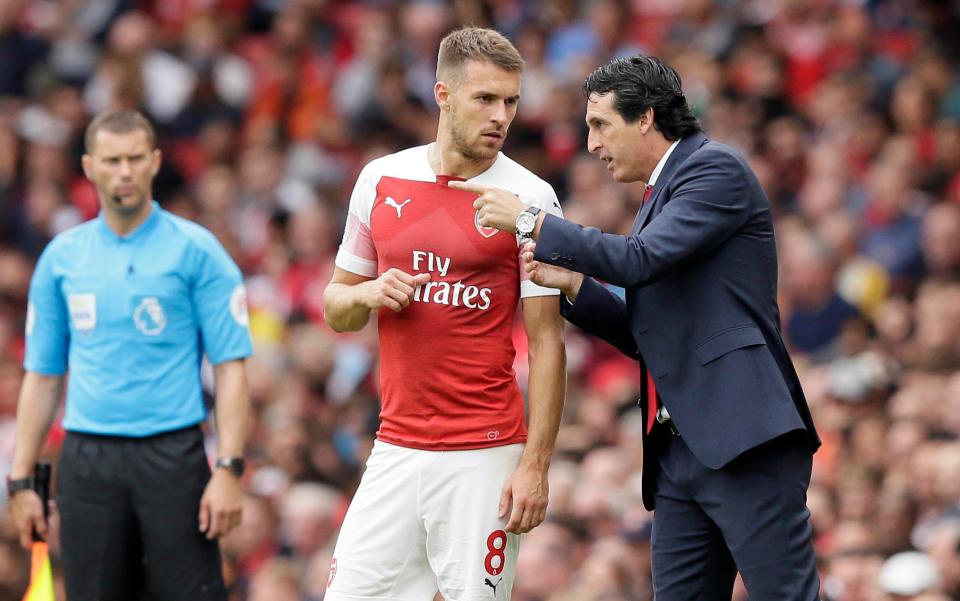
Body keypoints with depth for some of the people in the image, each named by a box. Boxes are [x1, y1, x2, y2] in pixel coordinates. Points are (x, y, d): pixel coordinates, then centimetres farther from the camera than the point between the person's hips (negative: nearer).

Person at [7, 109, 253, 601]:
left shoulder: (196, 251, 0)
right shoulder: (60, 257, 10)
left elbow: (230, 366, -4)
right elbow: (42, 375, 14)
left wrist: (229, 470, -13)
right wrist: (21, 479, 9)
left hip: (172, 456, -3)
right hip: (86, 462, 3)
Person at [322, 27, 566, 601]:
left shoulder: (530, 198, -4)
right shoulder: (380, 181, 7)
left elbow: (547, 342, -5)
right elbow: (336, 308, 18)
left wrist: (536, 466, -11)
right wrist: (367, 294, -7)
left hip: (486, 456, -4)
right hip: (396, 448, 4)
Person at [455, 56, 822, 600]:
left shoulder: (717, 169, -4)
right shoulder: (661, 196, 24)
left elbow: (641, 260, -17)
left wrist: (531, 222, -9)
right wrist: (573, 284, 9)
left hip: (745, 435, -10)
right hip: (681, 453, 10)